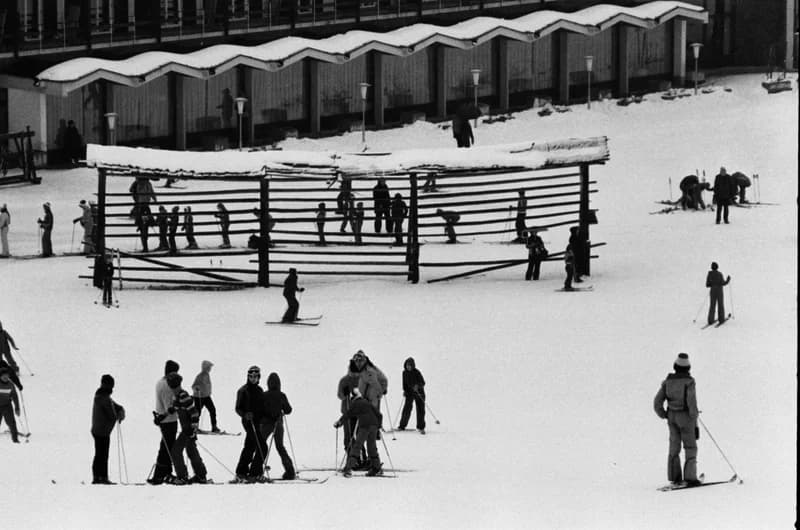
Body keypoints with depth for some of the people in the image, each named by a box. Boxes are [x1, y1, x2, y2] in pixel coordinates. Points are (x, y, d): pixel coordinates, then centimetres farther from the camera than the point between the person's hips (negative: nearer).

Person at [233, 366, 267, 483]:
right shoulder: (243, 391, -5)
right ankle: (254, 474, -11)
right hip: (249, 421, -8)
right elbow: (238, 408, -7)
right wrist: (245, 414, -25)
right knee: (262, 447, -14)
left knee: (249, 447, 13)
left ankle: (241, 474, 20)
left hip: (258, 422, 8)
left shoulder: (259, 390, 16)